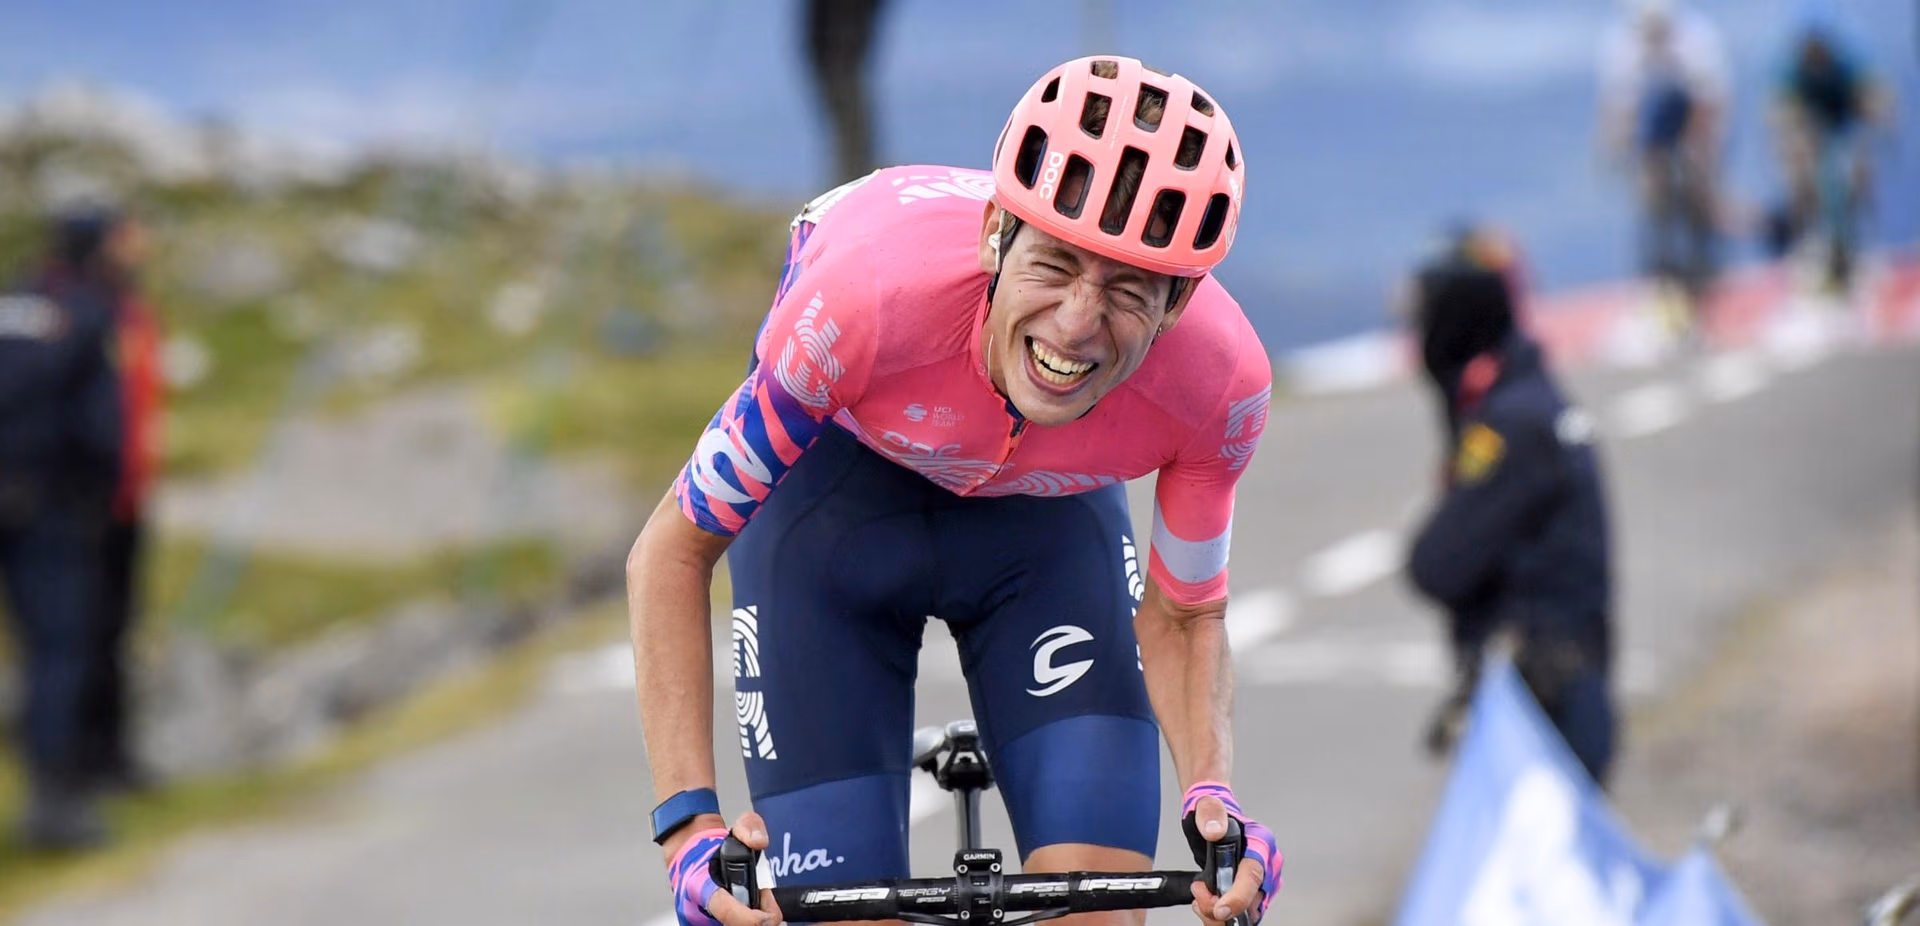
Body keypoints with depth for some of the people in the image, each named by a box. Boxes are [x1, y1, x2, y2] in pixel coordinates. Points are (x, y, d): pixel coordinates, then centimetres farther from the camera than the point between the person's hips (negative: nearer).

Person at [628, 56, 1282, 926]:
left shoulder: (1221, 380, -33)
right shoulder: (869, 289, -41)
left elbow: (1179, 616, -11)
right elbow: (672, 553, -26)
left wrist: (1213, 798, -30)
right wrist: (689, 825, -35)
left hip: (1046, 511, 2)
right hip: (833, 482, -2)